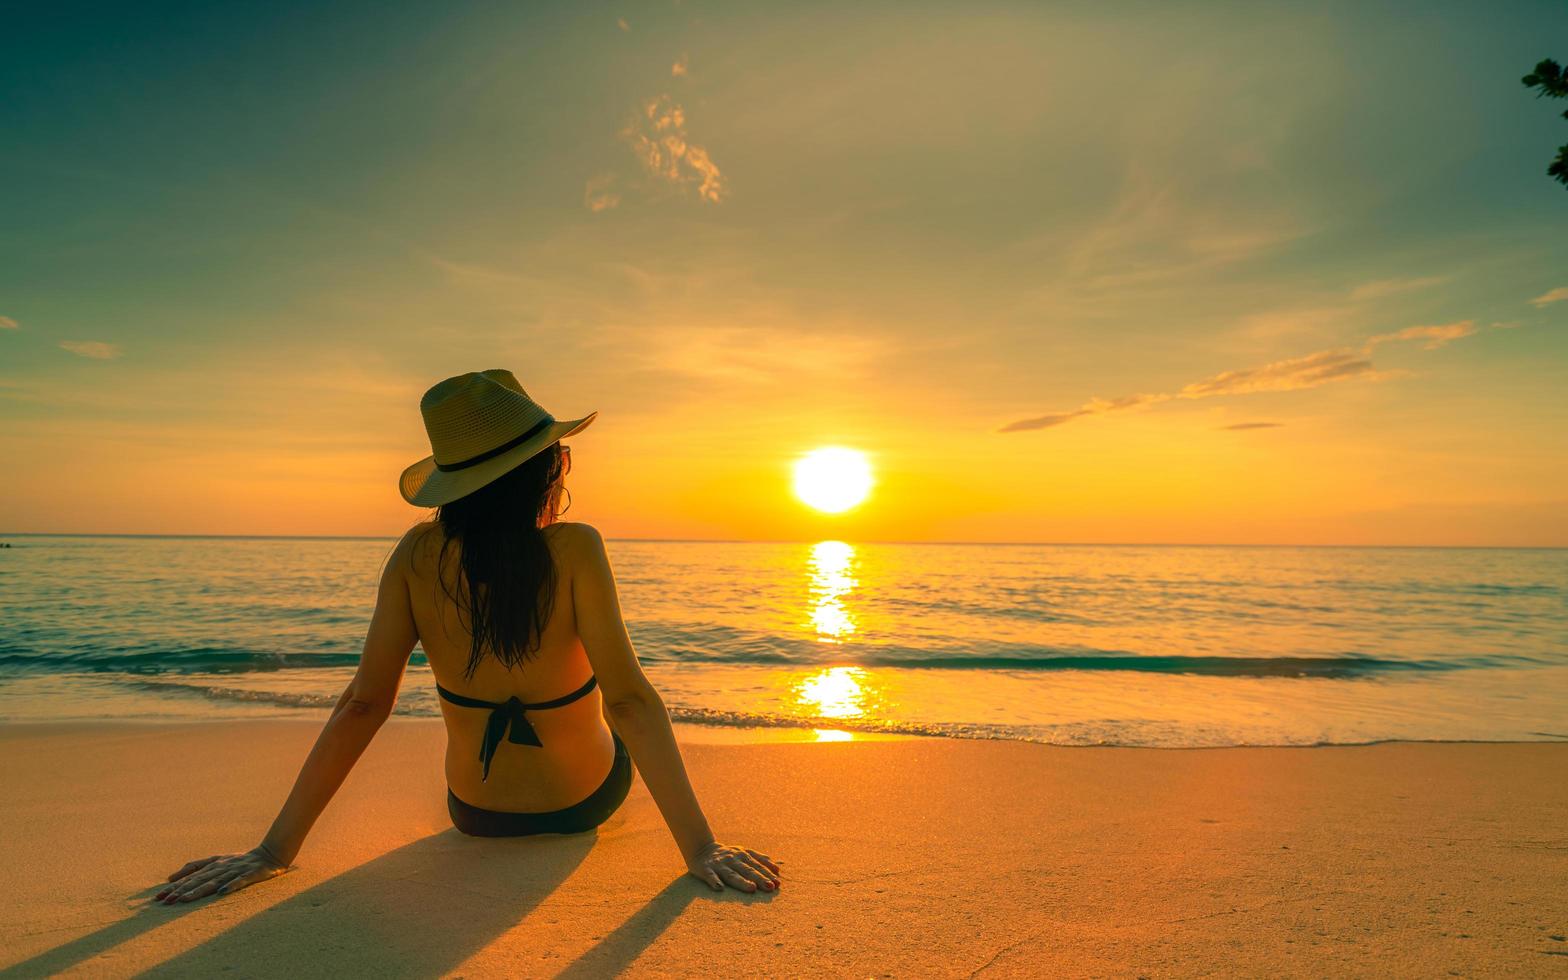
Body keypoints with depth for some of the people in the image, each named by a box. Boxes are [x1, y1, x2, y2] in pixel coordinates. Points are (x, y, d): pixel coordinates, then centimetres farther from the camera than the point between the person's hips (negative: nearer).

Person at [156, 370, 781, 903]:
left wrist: (274, 850, -11)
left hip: (473, 812, 3)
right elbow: (630, 700, -32)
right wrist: (700, 849, -27)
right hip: (586, 801, -2)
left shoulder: (416, 555, -20)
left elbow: (362, 704, -20)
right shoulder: (573, 551, -30)